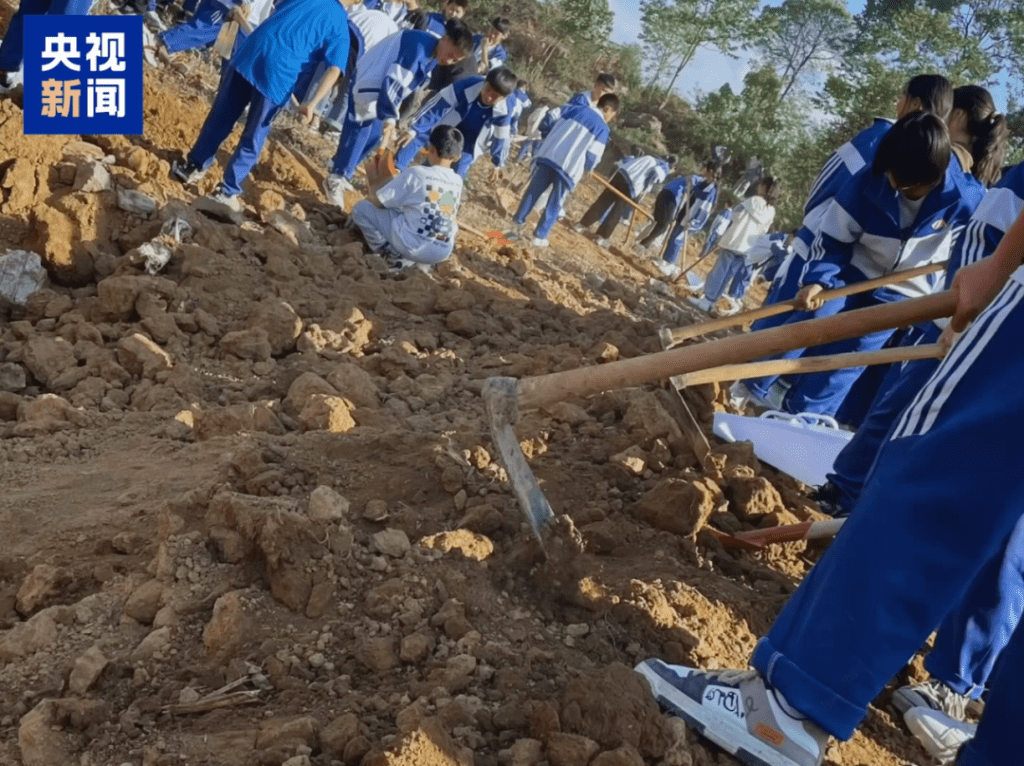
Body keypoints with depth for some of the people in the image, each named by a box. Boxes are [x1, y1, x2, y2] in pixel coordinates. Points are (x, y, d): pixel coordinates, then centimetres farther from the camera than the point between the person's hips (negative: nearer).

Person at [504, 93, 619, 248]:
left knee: (533, 191, 13)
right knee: (555, 203, 9)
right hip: (570, 166, -3)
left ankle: (518, 224, 12)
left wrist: (546, 135, 23)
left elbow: (551, 116, 10)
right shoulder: (603, 128, 3)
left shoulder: (575, 108, 15)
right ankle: (539, 237, 11)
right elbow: (593, 156, -3)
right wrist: (587, 168, 16)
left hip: (548, 155, 3)